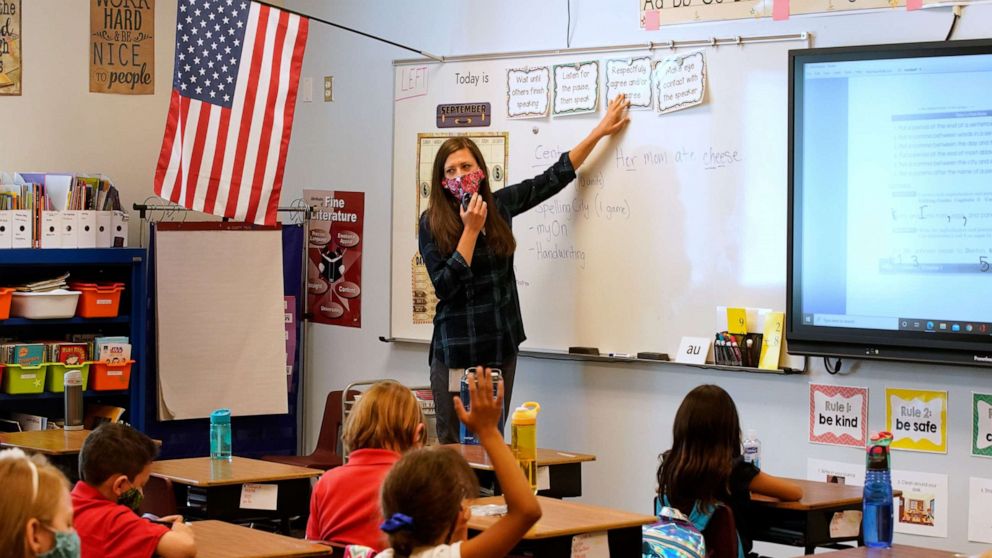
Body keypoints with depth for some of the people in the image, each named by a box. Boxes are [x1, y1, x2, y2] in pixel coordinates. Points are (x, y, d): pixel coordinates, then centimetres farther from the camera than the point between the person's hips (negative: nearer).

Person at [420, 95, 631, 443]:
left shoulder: (499, 205, 6)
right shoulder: (432, 224, -5)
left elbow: (555, 177, 14)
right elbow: (445, 286, -14)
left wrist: (600, 131, 15)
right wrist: (471, 230, -15)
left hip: (501, 347, 4)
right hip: (456, 349, -4)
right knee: (453, 448, -3)